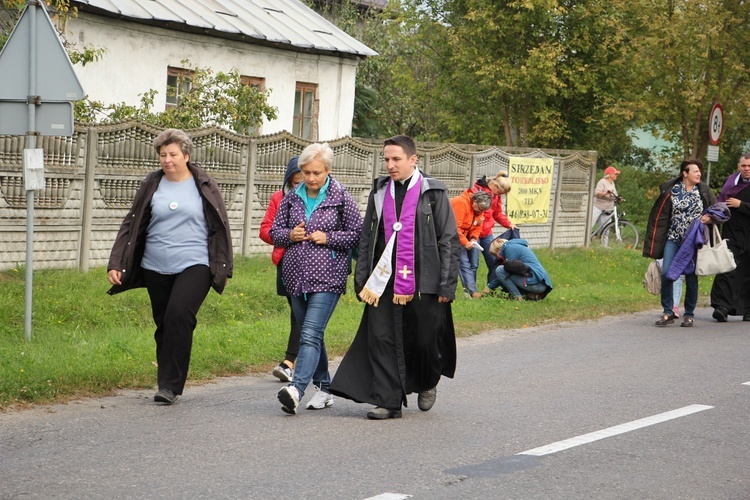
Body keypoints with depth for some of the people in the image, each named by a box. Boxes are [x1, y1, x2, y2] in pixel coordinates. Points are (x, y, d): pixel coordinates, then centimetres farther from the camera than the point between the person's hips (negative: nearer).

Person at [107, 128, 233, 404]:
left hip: (194, 266, -4)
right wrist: (116, 264, 2)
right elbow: (131, 226, 9)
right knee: (163, 324, 7)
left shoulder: (204, 186, 3)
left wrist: (223, 268, 4)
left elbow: (220, 227, 7)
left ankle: (170, 384, -18)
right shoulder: (151, 186, 8)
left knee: (179, 315, -21)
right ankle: (167, 384, 20)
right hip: (156, 268, 4)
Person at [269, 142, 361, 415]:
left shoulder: (341, 198, -1)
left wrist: (328, 238, -12)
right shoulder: (291, 198, 10)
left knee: (311, 334, -17)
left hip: (327, 278, -6)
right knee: (311, 335, 12)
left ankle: (296, 388, -29)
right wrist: (290, 235, -6)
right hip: (296, 277, 6)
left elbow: (357, 234, 0)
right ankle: (324, 389, 23)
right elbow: (275, 231, 15)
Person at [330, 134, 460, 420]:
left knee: (424, 340, 4)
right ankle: (388, 401, 3)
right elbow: (366, 239, 16)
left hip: (422, 281, -4)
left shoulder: (433, 193, -1)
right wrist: (362, 279, 9)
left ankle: (427, 384, 34)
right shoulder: (380, 191, 11)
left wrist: (447, 285, -8)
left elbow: (449, 241, -2)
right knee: (381, 338, -3)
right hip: (384, 281, 4)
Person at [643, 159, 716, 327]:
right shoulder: (672, 190, 2)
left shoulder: (703, 191, 5)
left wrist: (709, 218, -10)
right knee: (666, 273, -12)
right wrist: (655, 244, 1)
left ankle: (689, 314, 11)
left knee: (691, 277, 0)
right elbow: (661, 215, 4)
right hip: (673, 239, 0)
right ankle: (668, 312, -3)